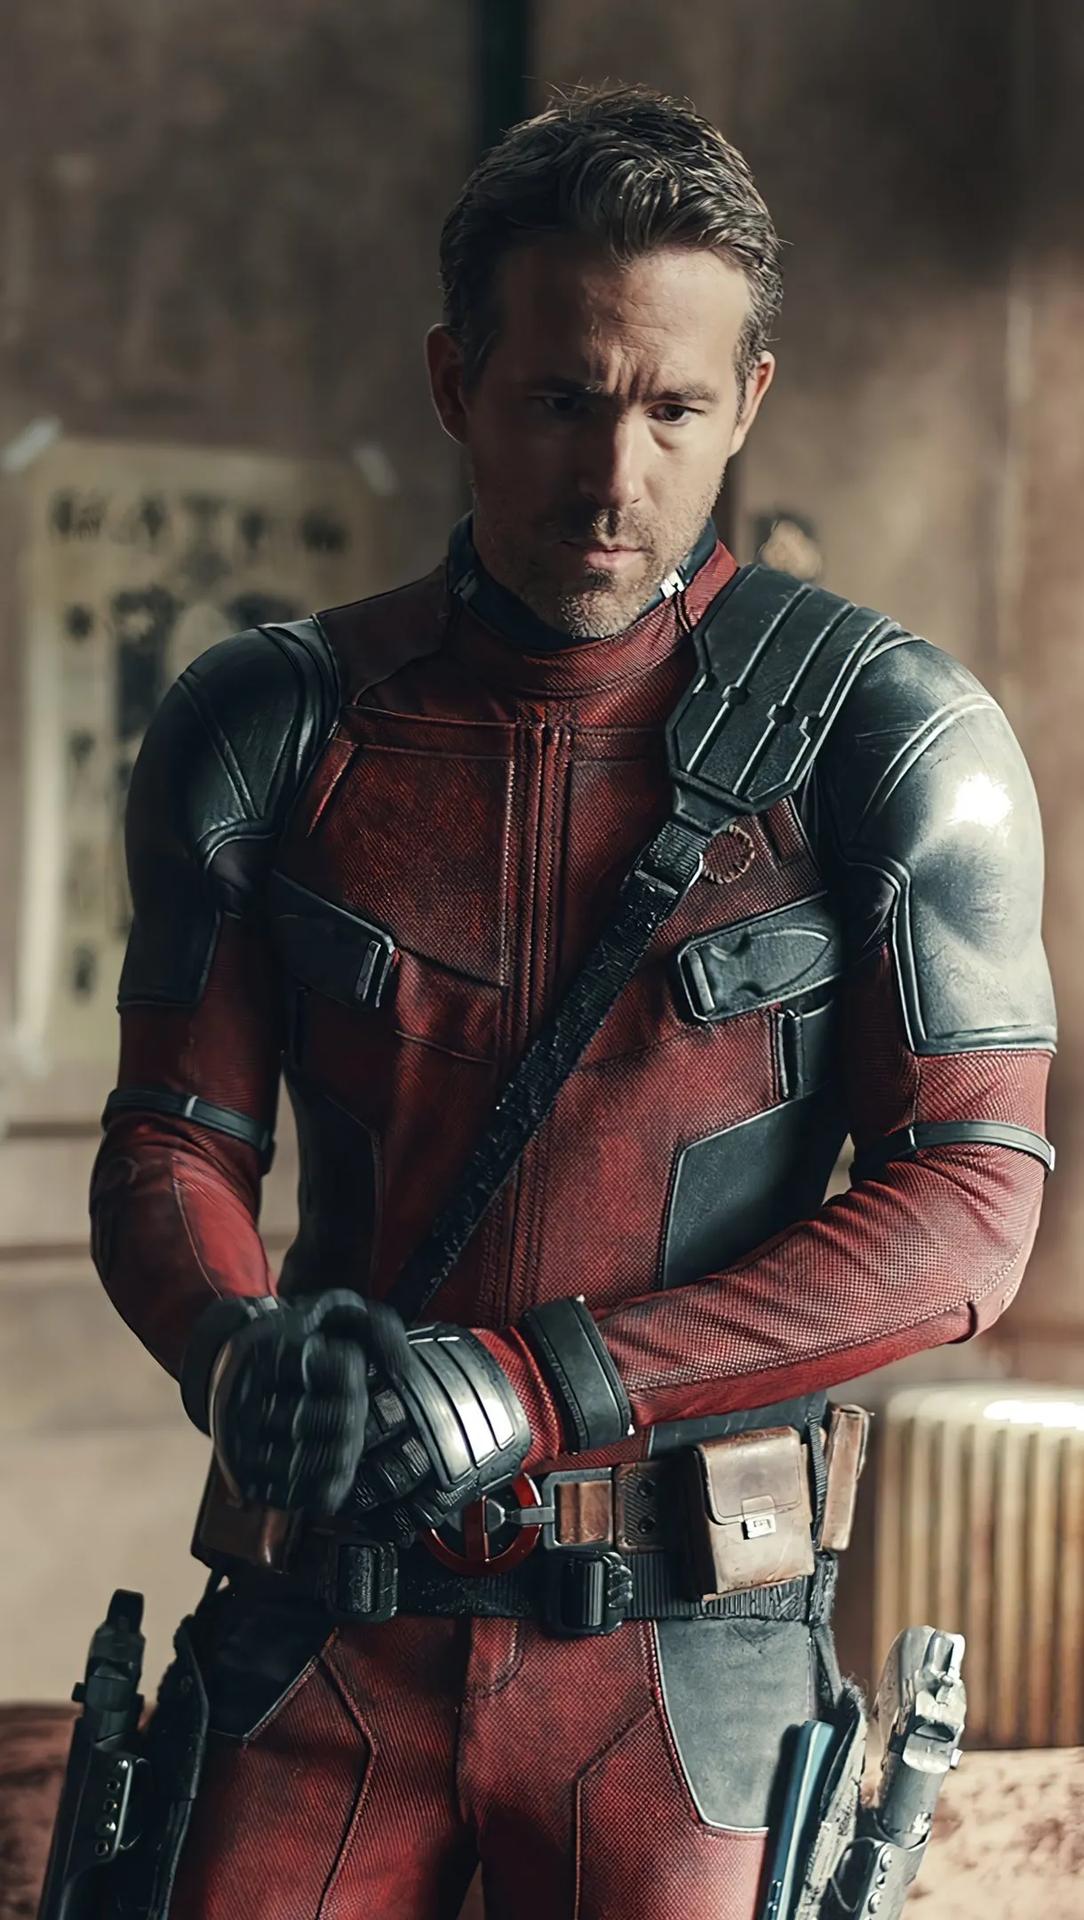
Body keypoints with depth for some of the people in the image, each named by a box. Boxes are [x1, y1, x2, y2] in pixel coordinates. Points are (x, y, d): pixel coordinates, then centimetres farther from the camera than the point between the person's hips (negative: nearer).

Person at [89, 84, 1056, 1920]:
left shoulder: (878, 743, -3)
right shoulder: (270, 732, 4)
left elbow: (972, 1196, -8)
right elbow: (170, 1144, 8)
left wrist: (544, 1385, -18)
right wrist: (238, 1344, -17)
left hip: (680, 1650, -1)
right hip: (337, 1619, 2)